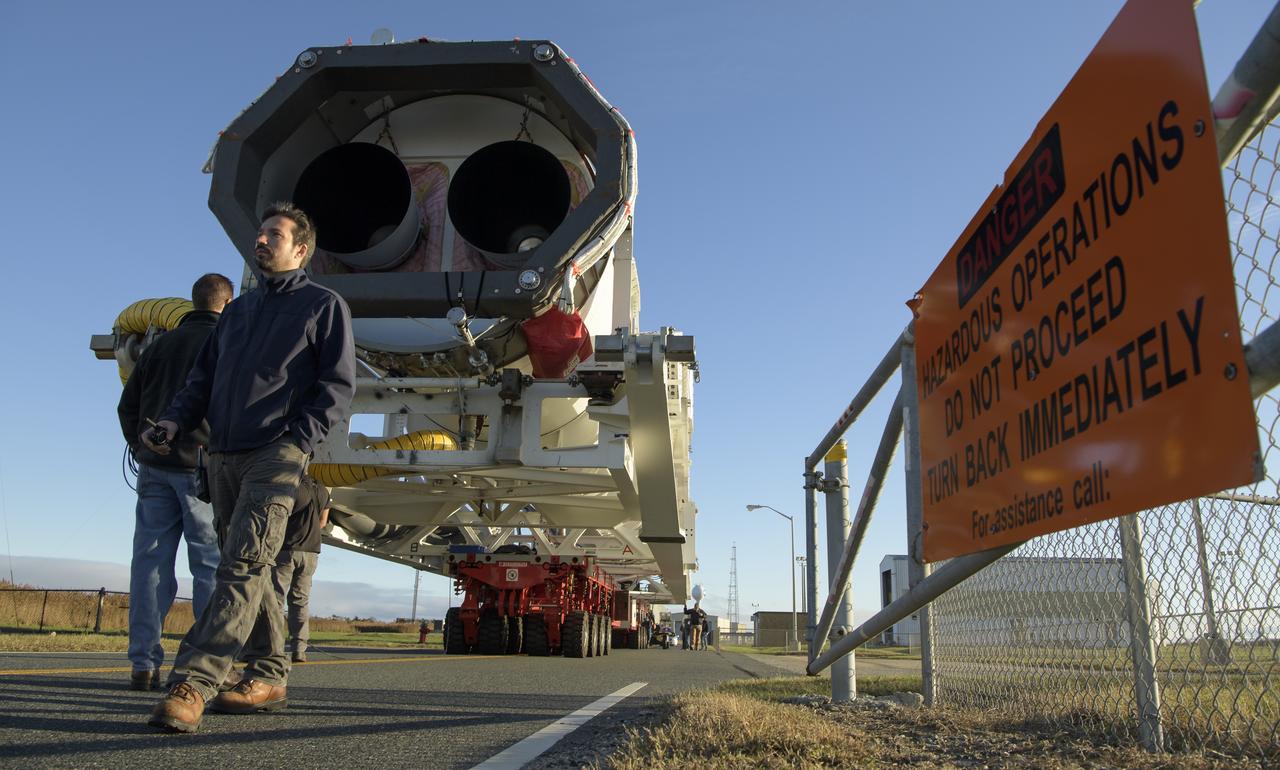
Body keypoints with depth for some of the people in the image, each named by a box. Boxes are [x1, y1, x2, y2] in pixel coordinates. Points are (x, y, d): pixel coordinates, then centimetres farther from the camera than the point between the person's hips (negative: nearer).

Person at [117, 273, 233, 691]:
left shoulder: (159, 344, 17)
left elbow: (127, 406, 16)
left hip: (154, 466, 5)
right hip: (203, 468, -5)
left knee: (150, 561, 6)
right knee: (212, 565, -2)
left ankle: (144, 664, 5)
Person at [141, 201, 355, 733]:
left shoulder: (323, 305, 5)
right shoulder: (238, 309, 24)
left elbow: (338, 385, -3)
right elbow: (204, 375, 22)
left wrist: (297, 441, -15)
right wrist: (175, 420, 3)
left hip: (275, 455, -7)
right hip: (223, 455, 7)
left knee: (244, 566, -16)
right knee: (248, 569, 8)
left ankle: (192, 684, -23)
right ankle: (270, 677, 15)